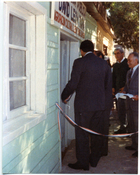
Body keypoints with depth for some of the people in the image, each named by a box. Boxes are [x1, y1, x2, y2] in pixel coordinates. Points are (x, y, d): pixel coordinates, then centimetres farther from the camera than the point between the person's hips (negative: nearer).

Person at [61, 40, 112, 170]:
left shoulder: (79, 62, -10)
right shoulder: (104, 63, 7)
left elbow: (73, 83, -14)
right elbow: (108, 85, 11)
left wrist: (64, 96, 3)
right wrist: (108, 104, 18)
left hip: (83, 104, -6)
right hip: (100, 104, 6)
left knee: (82, 134, 4)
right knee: (97, 133, 15)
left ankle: (83, 163, 11)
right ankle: (94, 159, 28)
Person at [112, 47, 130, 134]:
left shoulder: (127, 63, -4)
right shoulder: (115, 65, 18)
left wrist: (124, 87, -14)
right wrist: (113, 87, 11)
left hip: (124, 89, -7)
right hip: (117, 89, 7)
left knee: (121, 108, -9)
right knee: (120, 109, 6)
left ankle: (123, 127, 0)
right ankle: (123, 127, 14)